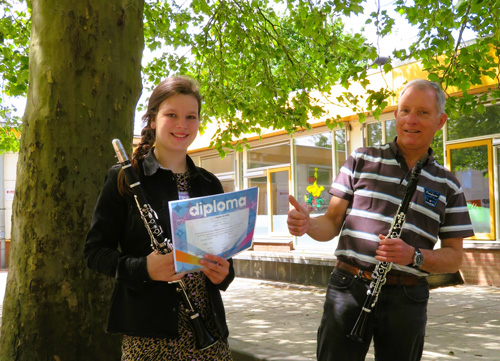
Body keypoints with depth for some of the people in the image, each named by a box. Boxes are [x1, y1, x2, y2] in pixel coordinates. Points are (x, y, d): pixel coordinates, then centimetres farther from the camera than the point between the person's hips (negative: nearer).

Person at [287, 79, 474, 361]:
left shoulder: (447, 185, 8)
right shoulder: (362, 160, 6)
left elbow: (454, 258, 6)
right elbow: (332, 223, 5)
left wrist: (413, 256, -13)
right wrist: (307, 224, -18)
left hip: (406, 299, 1)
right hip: (349, 288, -1)